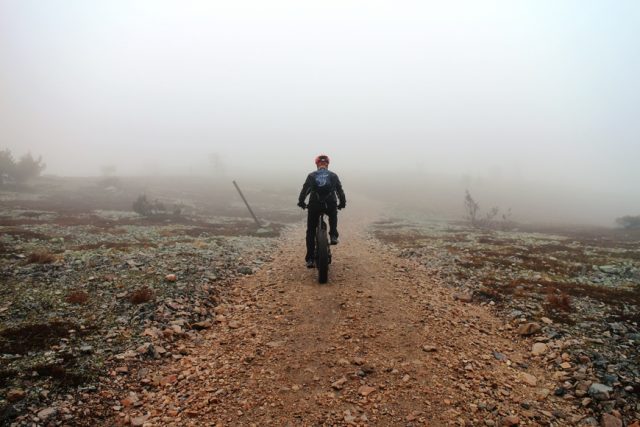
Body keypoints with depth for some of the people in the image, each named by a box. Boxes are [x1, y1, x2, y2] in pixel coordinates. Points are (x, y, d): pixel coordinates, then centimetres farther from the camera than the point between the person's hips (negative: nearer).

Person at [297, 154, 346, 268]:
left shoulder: (311, 175, 8)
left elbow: (304, 190, 6)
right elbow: (340, 191, 10)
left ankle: (310, 259, 8)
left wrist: (301, 202, 19)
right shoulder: (333, 175, 10)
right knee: (333, 215, 38)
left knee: (311, 232, 13)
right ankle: (333, 236, 18)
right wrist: (342, 203, 23)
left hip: (314, 206, 0)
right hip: (330, 205, 0)